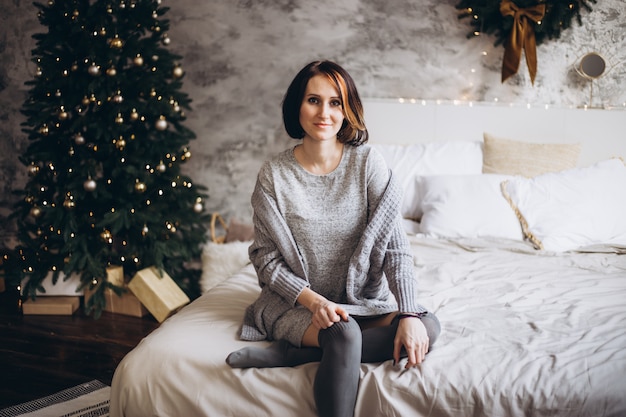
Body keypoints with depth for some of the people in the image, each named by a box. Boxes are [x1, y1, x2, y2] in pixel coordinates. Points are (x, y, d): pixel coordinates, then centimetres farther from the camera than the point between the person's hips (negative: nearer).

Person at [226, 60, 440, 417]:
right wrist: (312, 300, -22)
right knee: (343, 334, -34)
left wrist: (409, 314, -22)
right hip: (296, 300, -3)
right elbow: (266, 258, -6)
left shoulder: (368, 163, -6)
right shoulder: (274, 174, -7)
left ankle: (288, 354, -23)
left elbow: (395, 245, -10)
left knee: (428, 327, -24)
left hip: (363, 298, 3)